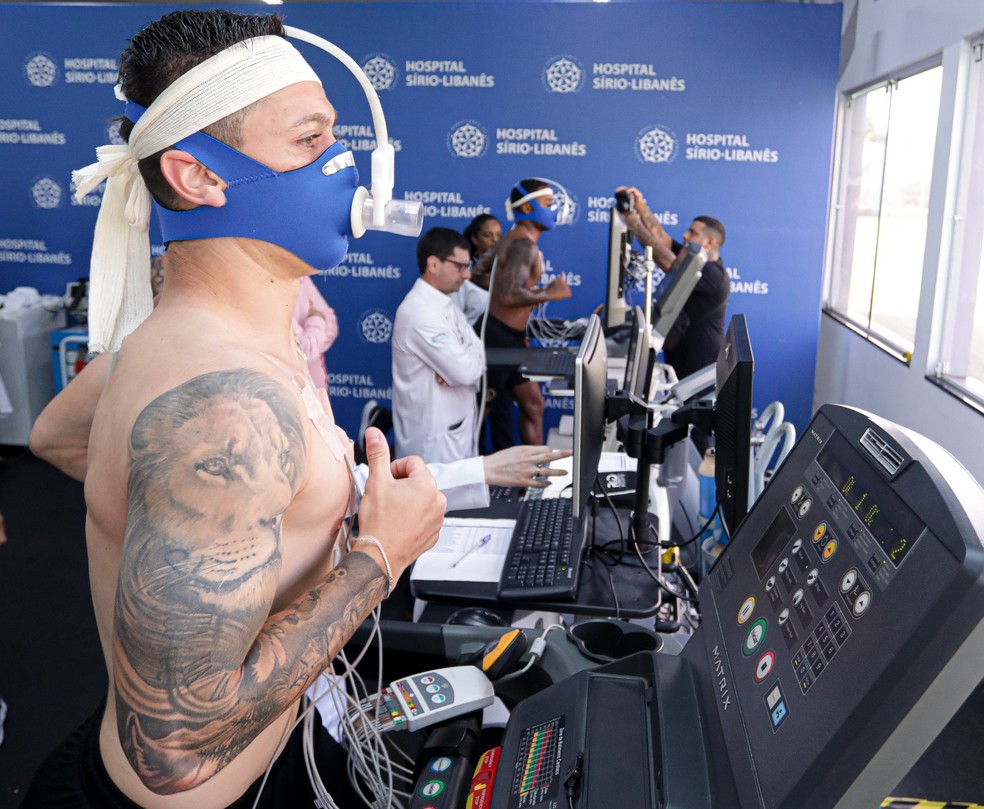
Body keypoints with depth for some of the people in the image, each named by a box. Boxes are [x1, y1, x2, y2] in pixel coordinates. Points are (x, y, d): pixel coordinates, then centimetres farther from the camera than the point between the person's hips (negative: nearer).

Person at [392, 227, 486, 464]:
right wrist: (474, 353, -2)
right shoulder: (420, 312, -21)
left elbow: (477, 358, 7)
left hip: (458, 427, 9)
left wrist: (458, 367, -14)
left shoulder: (446, 305, 11)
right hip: (433, 436, -9)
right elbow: (466, 371, -24)